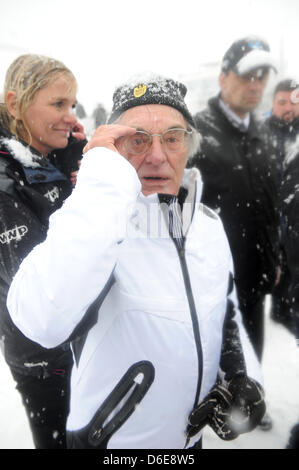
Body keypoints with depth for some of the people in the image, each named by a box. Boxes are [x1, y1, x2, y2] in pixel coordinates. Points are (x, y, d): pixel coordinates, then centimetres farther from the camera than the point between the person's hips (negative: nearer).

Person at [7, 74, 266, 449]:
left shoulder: (209, 225, -4)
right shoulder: (92, 226, -25)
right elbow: (42, 323, -45)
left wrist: (244, 377, -6)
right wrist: (106, 181, -42)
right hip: (112, 438, -5)